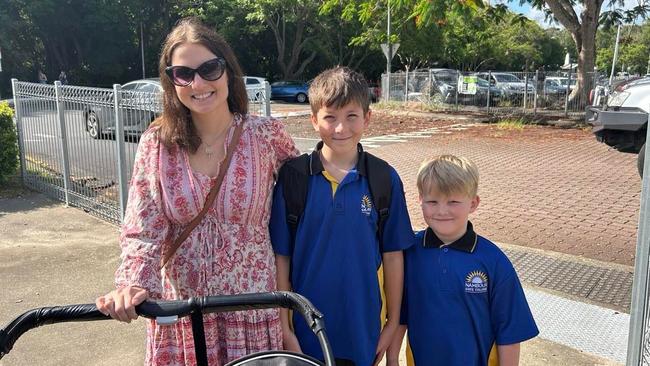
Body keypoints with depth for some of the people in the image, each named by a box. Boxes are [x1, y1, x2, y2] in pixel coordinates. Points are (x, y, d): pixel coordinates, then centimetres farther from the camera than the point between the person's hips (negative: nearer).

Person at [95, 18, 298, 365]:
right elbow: (143, 229, -8)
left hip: (251, 309, -1)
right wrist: (132, 284, -25)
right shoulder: (156, 144, -4)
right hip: (179, 310, 1)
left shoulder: (267, 135, -8)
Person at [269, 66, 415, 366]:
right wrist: (284, 329, -6)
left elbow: (392, 255, -1)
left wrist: (392, 323, 4)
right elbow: (280, 256, -6)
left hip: (363, 328, 1)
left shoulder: (385, 178, -7)